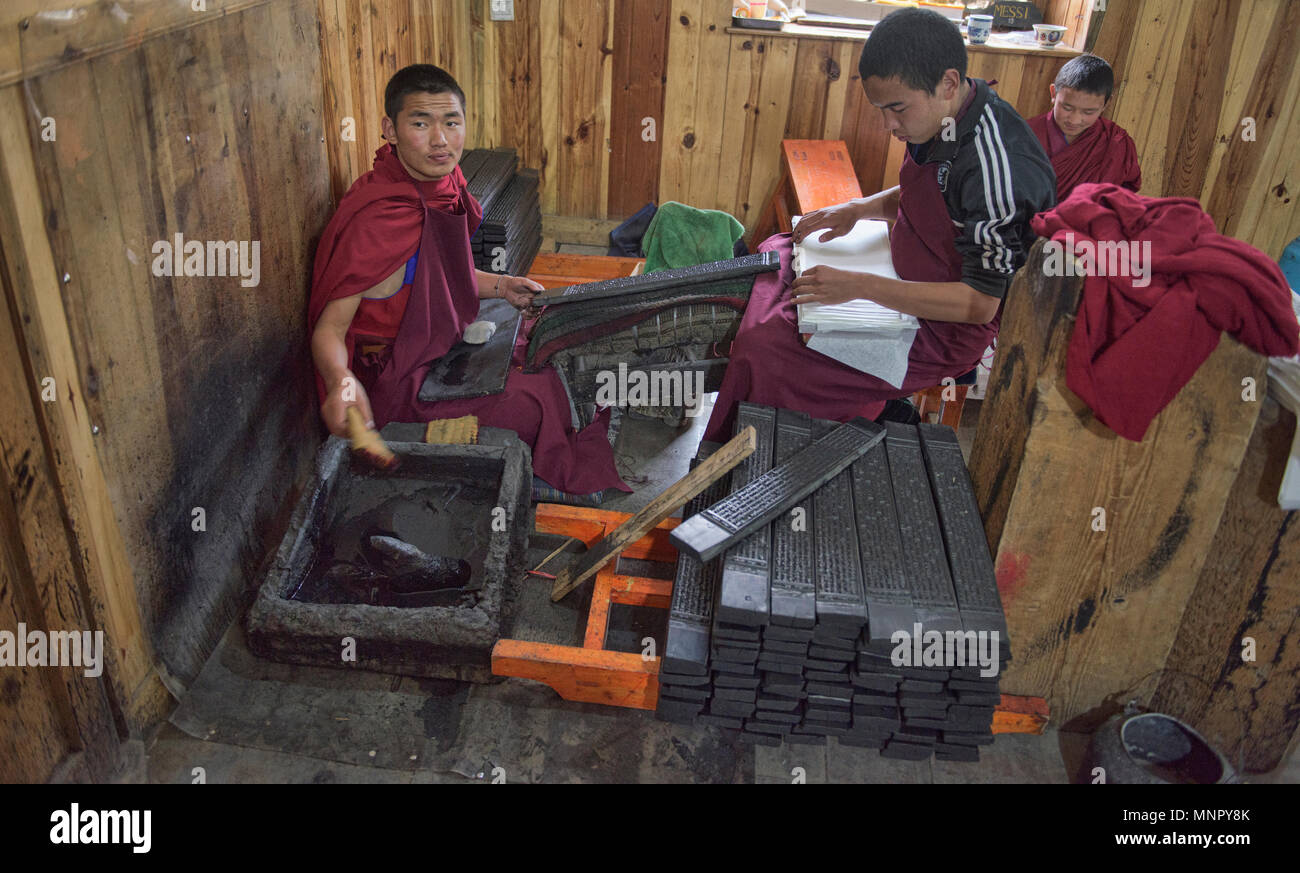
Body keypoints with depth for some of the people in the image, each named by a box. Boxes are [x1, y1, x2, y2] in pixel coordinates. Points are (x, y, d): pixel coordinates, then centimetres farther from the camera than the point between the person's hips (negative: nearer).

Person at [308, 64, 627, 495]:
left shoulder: (441, 186, -3)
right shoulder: (377, 218, -29)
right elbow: (328, 329, -27)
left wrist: (500, 286, 7)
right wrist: (340, 381, -48)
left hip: (446, 346, 9)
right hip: (404, 385, -9)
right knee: (547, 400, -12)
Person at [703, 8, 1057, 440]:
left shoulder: (995, 166, -32)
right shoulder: (946, 118, -3)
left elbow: (980, 304, -30)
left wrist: (860, 286, -31)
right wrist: (857, 209, -1)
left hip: (948, 328, -10)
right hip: (911, 272, 10)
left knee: (762, 349, -18)